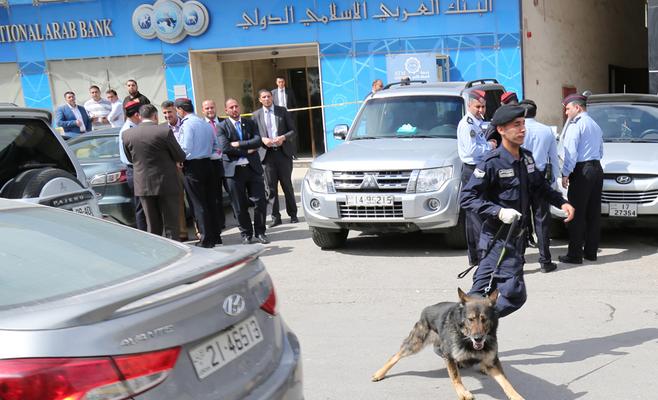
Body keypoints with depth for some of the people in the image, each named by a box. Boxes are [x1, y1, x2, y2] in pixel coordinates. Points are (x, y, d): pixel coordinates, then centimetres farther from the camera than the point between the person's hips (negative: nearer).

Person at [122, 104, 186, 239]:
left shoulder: (127, 134, -1)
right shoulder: (165, 131, -12)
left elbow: (130, 158, 12)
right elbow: (180, 157, -4)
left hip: (142, 186, 4)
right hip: (166, 184, -3)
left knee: (152, 226, 12)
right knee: (171, 224, 3)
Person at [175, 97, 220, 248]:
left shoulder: (187, 124, -13)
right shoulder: (205, 123, 13)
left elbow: (185, 149, -18)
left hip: (193, 167, -8)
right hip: (207, 163, 8)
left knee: (198, 204, -2)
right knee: (209, 202, 13)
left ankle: (206, 239, 0)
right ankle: (215, 236, 18)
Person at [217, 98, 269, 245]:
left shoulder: (250, 123, 12)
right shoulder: (222, 127, 2)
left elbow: (258, 141, -4)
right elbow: (225, 148, -12)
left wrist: (238, 144, -12)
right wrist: (247, 151, -10)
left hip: (253, 167, 2)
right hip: (234, 170, -2)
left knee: (260, 201, 1)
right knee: (240, 206, 3)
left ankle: (260, 232, 15)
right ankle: (246, 234, 17)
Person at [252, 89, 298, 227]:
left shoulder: (282, 111, 6)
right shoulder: (256, 115, 7)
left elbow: (293, 131, 5)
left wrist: (283, 137, -13)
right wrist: (262, 139, -13)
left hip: (283, 152, -1)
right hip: (268, 154, 1)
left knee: (287, 185, 5)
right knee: (271, 187, 2)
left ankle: (293, 214, 14)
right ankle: (275, 217, 8)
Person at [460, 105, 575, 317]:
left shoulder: (526, 157, 9)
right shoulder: (492, 163, -15)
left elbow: (540, 185, 25)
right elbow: (467, 197, -17)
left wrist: (561, 202, 11)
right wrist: (499, 212, -25)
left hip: (516, 237, 7)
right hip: (498, 240, -7)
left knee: (481, 292, 12)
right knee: (514, 294, -8)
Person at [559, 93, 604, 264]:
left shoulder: (576, 125, -8)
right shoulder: (595, 125, 19)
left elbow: (571, 152, -14)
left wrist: (565, 174, -11)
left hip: (582, 172, -9)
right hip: (597, 168, 9)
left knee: (576, 213, -6)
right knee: (593, 213, 9)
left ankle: (575, 254, -6)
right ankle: (591, 251, 14)